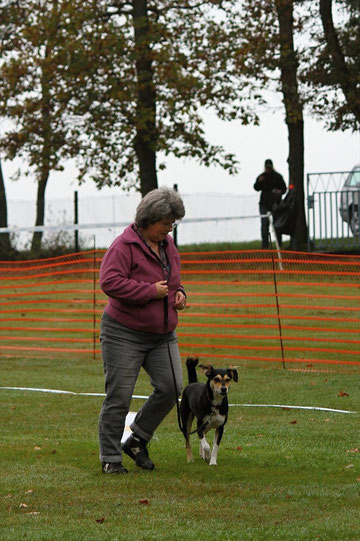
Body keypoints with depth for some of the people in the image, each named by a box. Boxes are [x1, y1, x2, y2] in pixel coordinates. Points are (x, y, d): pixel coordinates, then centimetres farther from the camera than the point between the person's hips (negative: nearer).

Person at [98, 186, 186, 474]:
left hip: (162, 335, 7)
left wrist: (179, 293, 3)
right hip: (124, 334, -7)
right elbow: (110, 282, -26)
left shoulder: (167, 244, 9)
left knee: (171, 387, -3)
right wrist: (151, 291, -23)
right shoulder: (125, 245, -15)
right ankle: (111, 458, 8)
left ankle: (137, 441, 14)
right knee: (119, 397, -3)